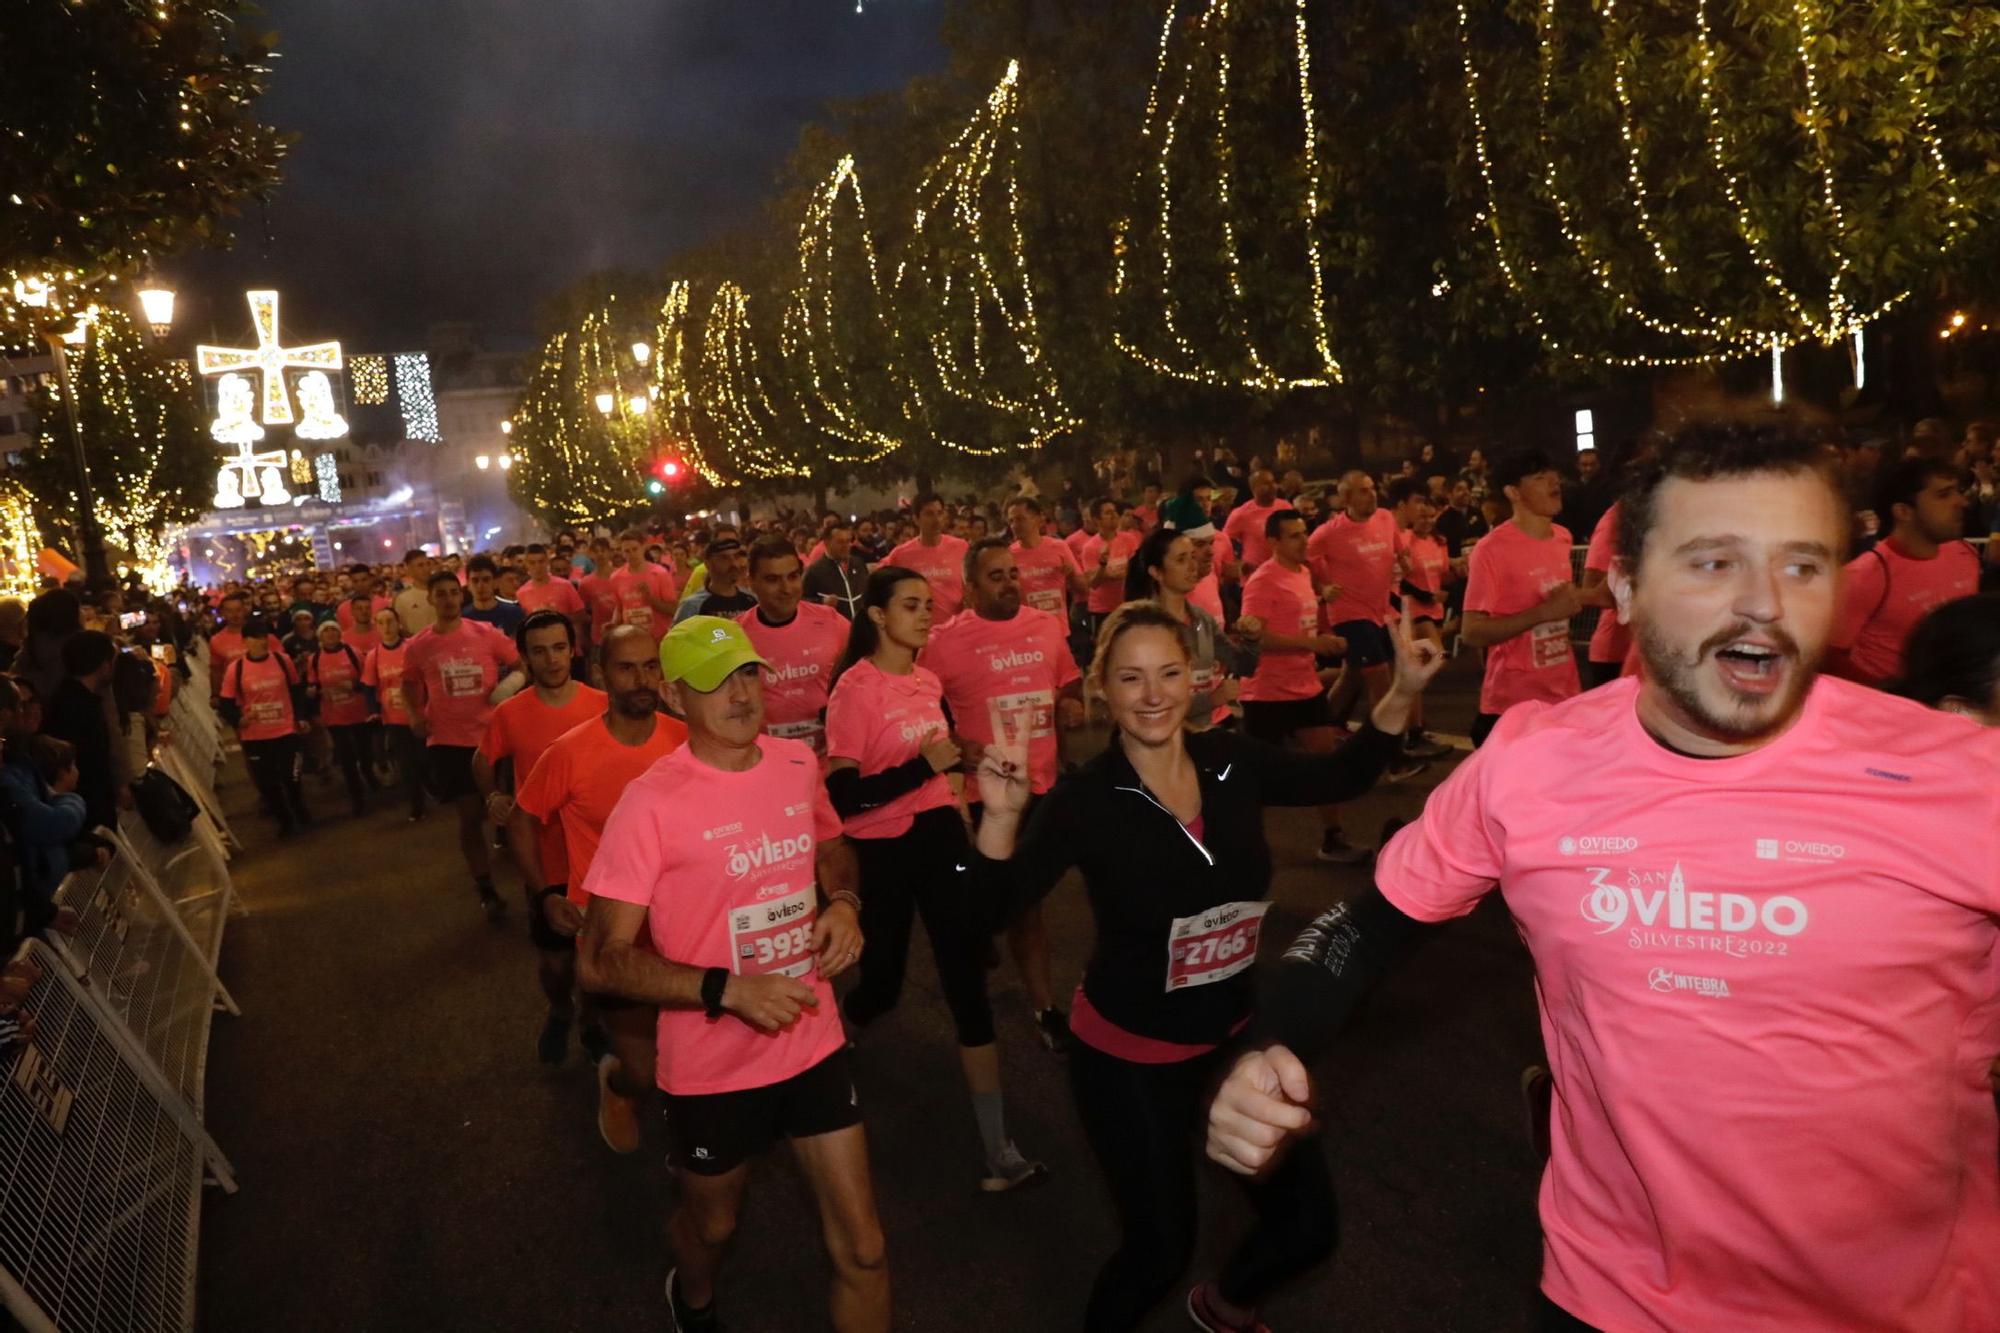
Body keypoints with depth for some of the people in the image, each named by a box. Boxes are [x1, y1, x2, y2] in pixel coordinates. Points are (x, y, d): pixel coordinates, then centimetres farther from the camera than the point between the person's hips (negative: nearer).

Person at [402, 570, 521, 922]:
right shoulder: (417, 647, 0)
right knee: (470, 815, 4)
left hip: (491, 736, 0)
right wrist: (414, 715, 1)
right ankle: (487, 892, 20)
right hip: (446, 741, 1)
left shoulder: (486, 634, -4)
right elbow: (409, 684, 17)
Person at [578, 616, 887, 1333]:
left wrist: (843, 902, -6)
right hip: (714, 1065, -3)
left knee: (862, 1249, 8)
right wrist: (727, 989, -27)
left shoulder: (798, 764, -5)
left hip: (814, 1041, 3)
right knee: (711, 1224, 25)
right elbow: (599, 960, -18)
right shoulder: (651, 802, -21)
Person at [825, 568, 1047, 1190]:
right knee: (881, 984, 8)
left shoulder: (929, 682, 6)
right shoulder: (855, 689, -15)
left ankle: (998, 1150, 9)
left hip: (938, 836, 5)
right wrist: (922, 767, -25)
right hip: (879, 852, -5)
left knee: (967, 982, 2)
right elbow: (843, 797, -21)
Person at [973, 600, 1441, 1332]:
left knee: (1308, 1225, 14)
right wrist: (1001, 814, -48)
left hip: (1234, 1037, 5)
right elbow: (997, 904, -30)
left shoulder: (1235, 763, -10)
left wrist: (1401, 693, -6)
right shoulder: (1085, 798, -22)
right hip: (1127, 1057, -4)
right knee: (1160, 1248, 8)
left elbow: (1340, 777, 6)